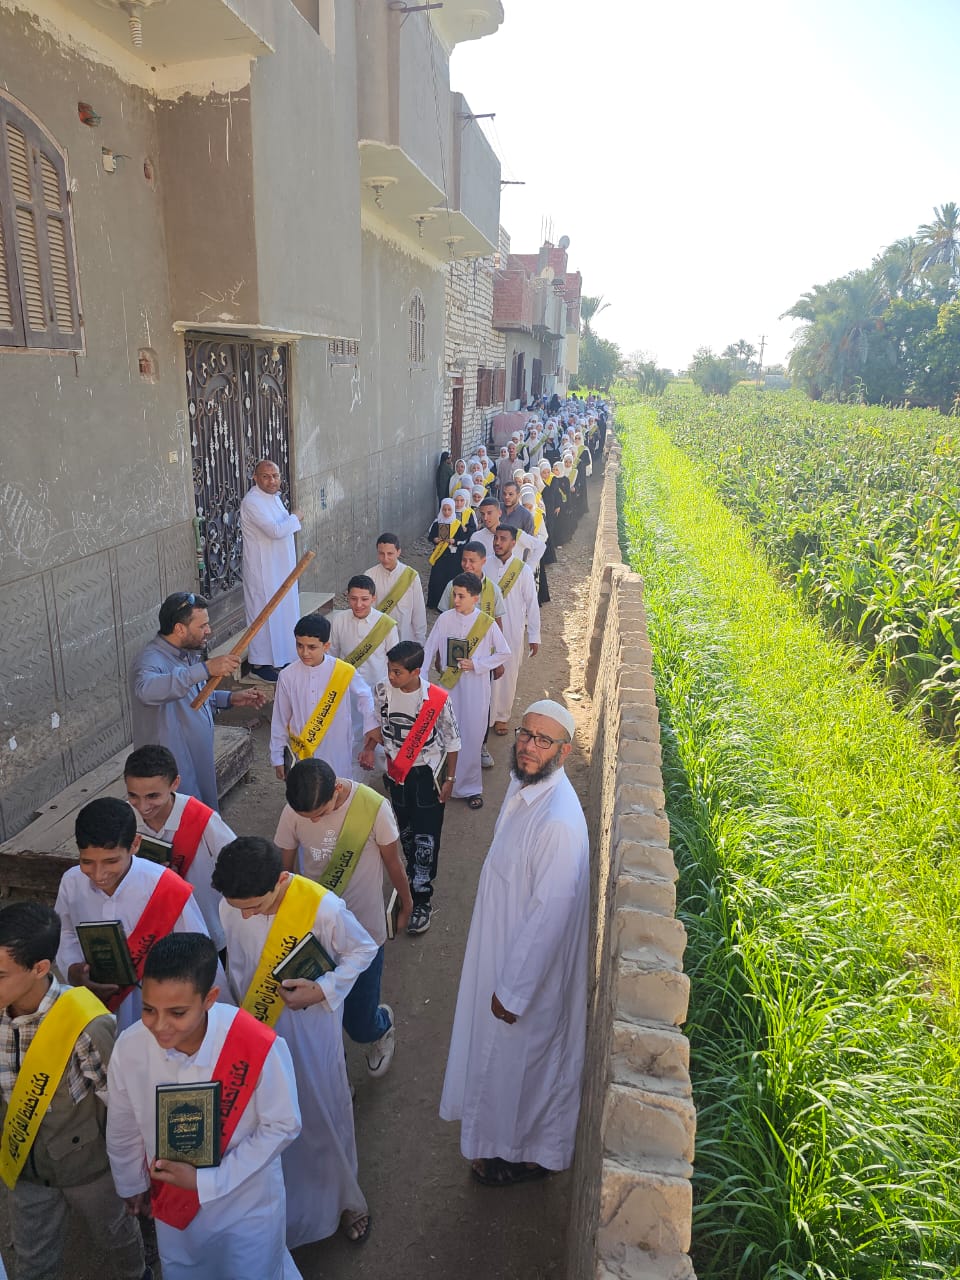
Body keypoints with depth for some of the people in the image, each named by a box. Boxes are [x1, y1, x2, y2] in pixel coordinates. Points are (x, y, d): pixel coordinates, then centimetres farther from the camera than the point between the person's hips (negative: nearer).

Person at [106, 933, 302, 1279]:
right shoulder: (129, 1047, -26)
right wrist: (132, 1184, 10)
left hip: (247, 1203, -2)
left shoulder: (261, 1049, -36)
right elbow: (123, 1128, -6)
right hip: (173, 1202, 2)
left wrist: (206, 1181, -21)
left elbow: (282, 1126, -19)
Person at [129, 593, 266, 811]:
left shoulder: (188, 655, 5)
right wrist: (206, 669, -53)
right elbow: (147, 689, -48)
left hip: (200, 763, 9)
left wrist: (230, 698, 8)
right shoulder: (151, 660, -24)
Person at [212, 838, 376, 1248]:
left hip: (311, 1027, -3)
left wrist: (324, 990, -25)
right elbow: (237, 964, 0)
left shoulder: (323, 907, -31)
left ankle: (343, 1197, 41)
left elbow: (362, 949, -13)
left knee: (323, 1111, 15)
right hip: (258, 1024, 3)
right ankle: (283, 1198, 45)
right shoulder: (231, 907, -18)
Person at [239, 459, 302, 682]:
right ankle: (259, 663, 9)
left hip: (281, 566, 10)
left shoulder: (274, 497, 11)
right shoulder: (252, 502, -20)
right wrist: (294, 518, -13)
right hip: (263, 569, -9)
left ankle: (280, 657, 30)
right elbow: (275, 531, -27)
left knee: (284, 611, 16)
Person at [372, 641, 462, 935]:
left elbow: (452, 742, -10)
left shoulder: (438, 699, -22)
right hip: (397, 772, 4)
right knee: (405, 831, 19)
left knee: (426, 837, 0)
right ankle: (414, 875, 42)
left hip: (428, 774, -4)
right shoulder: (382, 692, -12)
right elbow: (377, 726, 7)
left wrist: (449, 779, -6)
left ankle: (422, 900, 10)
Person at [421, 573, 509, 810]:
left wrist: (477, 664, -10)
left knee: (472, 736, 5)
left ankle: (470, 787, 21)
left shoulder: (487, 623, -7)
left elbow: (504, 653, 1)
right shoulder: (444, 619, -4)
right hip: (448, 686, 1)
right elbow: (429, 650, -2)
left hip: (476, 688, -1)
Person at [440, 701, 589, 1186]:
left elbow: (551, 912, -29)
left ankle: (526, 1153, 42)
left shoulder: (559, 822, -35)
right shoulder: (523, 784, -6)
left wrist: (513, 989, -19)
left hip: (531, 959, -9)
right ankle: (504, 1134, 54)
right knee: (498, 1050, 28)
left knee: (520, 1058, 15)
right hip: (502, 941, 9)